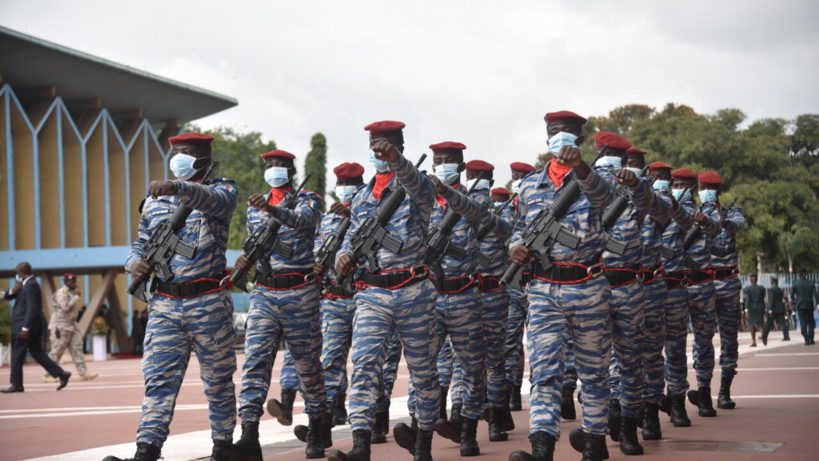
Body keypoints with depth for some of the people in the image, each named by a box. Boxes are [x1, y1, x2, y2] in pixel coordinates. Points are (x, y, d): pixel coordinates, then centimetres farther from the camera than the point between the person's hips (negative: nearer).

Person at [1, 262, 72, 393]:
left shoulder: (31, 285, -15)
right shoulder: (26, 285, 17)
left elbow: (32, 308, -23)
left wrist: (25, 328, -26)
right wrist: (12, 291, -2)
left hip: (29, 326, -10)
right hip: (33, 326, 10)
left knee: (17, 354, -3)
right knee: (37, 353, 11)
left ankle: (16, 385, 2)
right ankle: (61, 374, 6)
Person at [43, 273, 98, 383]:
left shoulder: (70, 293, 16)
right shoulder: (61, 293, -13)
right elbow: (65, 307, -25)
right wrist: (76, 297, -19)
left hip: (71, 325, 9)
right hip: (61, 326, -9)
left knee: (77, 349, 1)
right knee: (56, 352, -4)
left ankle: (83, 373, -4)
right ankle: (47, 375, 4)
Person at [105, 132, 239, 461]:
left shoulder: (222, 190, 1)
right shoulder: (155, 201, 15)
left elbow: (212, 200, -24)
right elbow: (140, 243, 22)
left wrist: (179, 188, -44)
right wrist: (134, 262, -3)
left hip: (209, 303, -3)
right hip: (164, 304, 3)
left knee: (218, 380, 7)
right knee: (158, 378, -8)